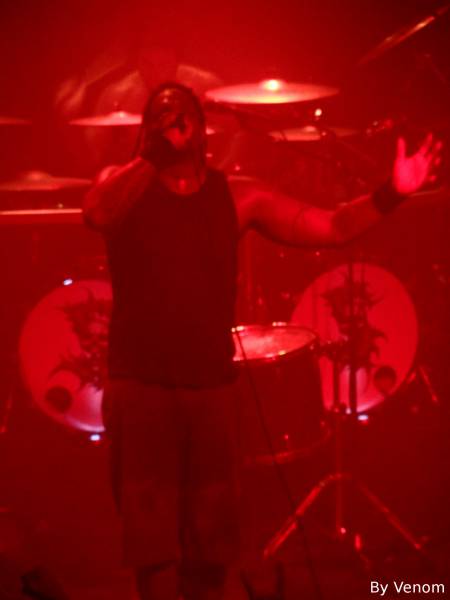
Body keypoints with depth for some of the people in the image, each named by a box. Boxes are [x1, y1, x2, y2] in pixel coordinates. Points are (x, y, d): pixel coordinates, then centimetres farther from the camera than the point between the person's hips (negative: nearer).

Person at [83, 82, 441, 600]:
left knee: (210, 542, 11)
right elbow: (95, 214, -22)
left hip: (211, 384, 2)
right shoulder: (122, 183, 2)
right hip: (139, 383, -2)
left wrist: (391, 194, -16)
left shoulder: (236, 197, 6)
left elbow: (330, 227, -2)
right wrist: (150, 156, -22)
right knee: (151, 542, 0)